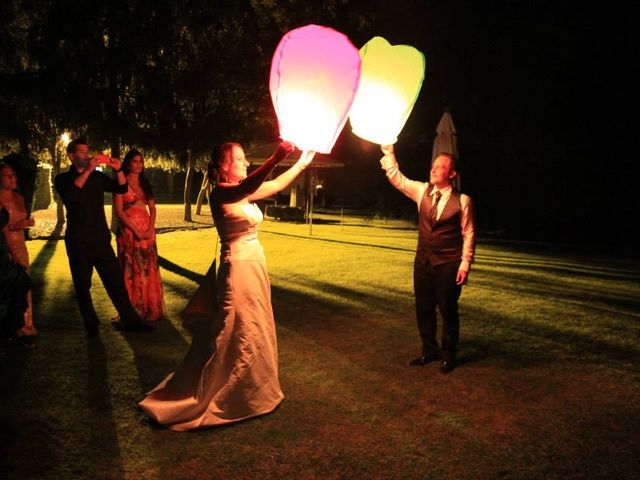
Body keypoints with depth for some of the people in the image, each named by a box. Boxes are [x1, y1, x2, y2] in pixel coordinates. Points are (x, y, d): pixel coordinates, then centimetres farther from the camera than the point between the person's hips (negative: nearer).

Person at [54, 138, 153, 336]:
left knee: (116, 280, 2)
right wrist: (88, 170, -26)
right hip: (79, 242, -3)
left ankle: (129, 320, 6)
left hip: (101, 239, 3)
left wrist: (118, 169, -9)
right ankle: (91, 325, 15)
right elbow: (70, 194, -22)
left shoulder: (97, 177, 12)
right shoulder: (63, 179, 0)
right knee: (82, 285, 4)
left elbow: (122, 188, 7)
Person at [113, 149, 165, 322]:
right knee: (131, 271, -2)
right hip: (128, 232, -5)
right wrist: (136, 230, -14)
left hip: (147, 231, 6)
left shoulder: (145, 183, 14)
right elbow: (119, 211, -10)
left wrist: (150, 229, -5)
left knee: (148, 270, 8)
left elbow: (152, 209, 10)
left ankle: (150, 309, 18)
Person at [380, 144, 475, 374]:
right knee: (423, 308, 11)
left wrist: (465, 264, -11)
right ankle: (429, 350, 28)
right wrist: (388, 150, -5)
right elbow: (397, 178, 3)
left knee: (448, 310, 6)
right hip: (423, 261, 5)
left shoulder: (462, 201, -8)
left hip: (448, 264, -4)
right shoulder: (422, 191, 4)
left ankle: (448, 355, 22)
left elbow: (469, 234, -6)